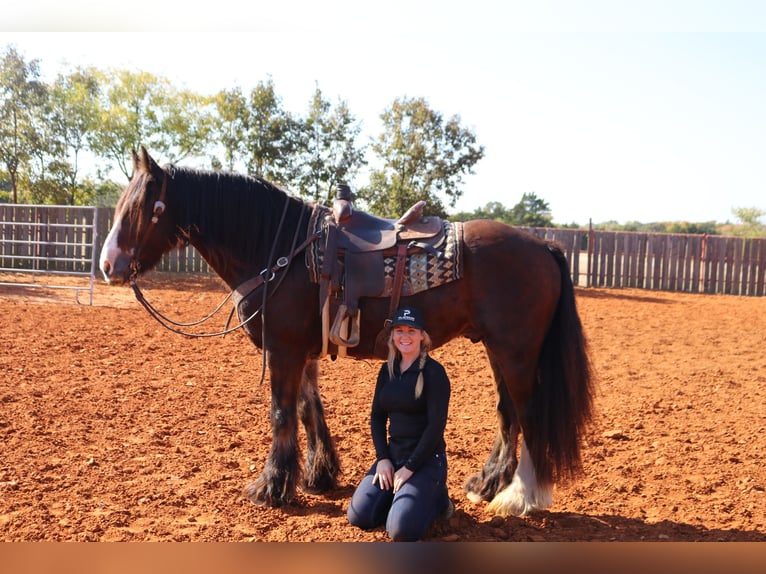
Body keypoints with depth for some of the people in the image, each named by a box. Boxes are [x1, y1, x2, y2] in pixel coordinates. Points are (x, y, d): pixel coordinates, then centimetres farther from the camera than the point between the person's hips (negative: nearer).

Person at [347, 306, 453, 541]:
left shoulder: (434, 372, -13)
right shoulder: (387, 370, 6)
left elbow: (436, 426, -17)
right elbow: (377, 416, 9)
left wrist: (410, 467, -16)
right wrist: (382, 458, -3)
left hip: (426, 458, -6)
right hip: (393, 454, 6)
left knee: (401, 530, -19)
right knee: (358, 517, -5)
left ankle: (436, 498, 9)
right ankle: (400, 494, 19)